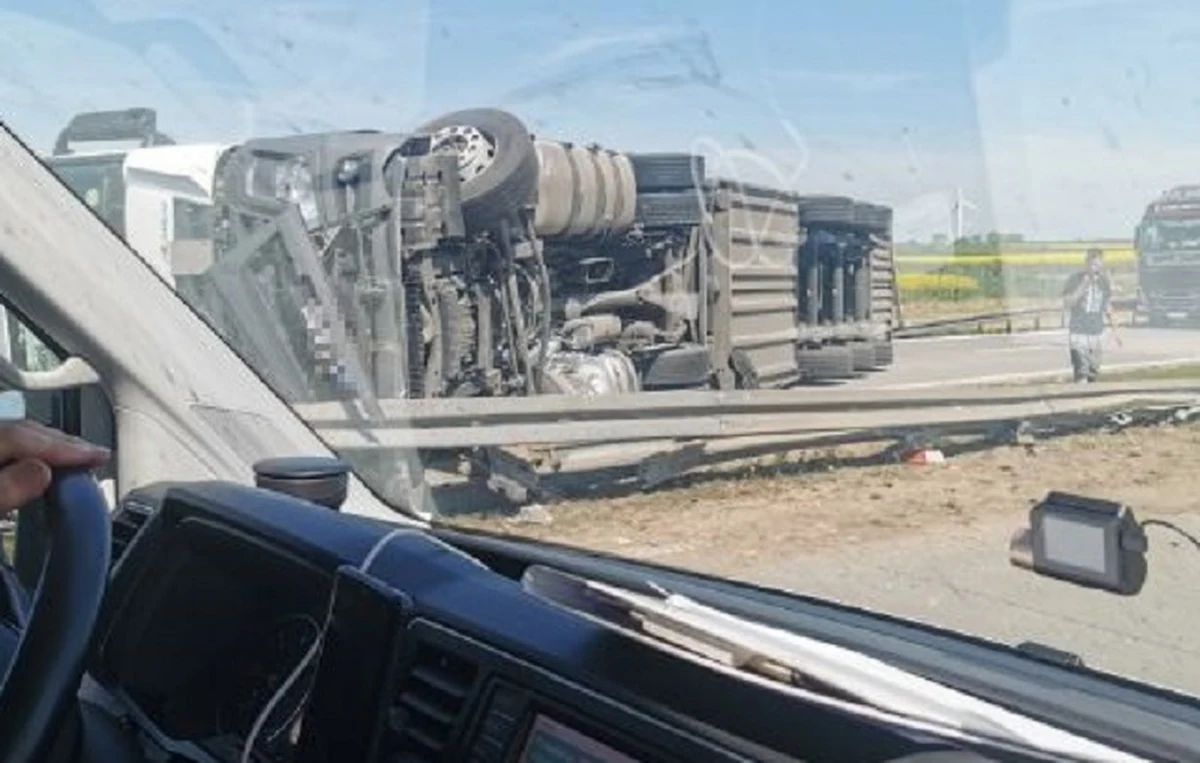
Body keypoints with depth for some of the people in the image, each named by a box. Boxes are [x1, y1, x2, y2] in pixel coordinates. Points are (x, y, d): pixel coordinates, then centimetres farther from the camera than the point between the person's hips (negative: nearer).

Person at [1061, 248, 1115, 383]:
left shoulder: (1104, 281, 5)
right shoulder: (1075, 279, -6)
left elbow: (1107, 307, 16)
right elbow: (1067, 304, -13)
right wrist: (1083, 286, -21)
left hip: (1097, 333, 5)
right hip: (1078, 333, -5)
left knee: (1093, 374, 12)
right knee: (1081, 374, -14)